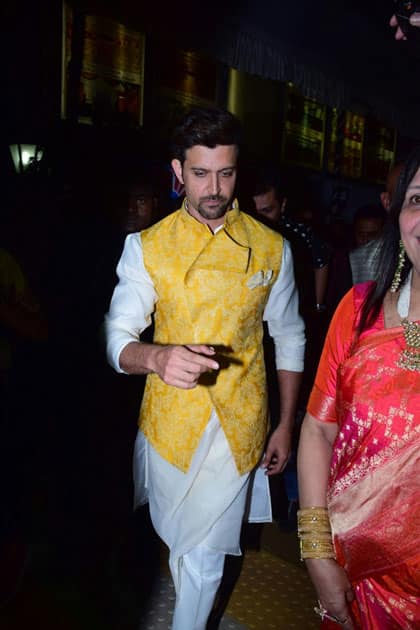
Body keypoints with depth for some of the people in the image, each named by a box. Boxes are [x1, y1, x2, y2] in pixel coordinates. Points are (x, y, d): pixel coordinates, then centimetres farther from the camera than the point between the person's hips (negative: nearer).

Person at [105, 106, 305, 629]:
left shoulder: (271, 248, -3)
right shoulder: (147, 247, -7)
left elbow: (289, 339, 5)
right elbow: (118, 337, -12)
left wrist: (286, 425, 6)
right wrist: (157, 358, -35)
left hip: (239, 426, 0)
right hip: (169, 422, 1)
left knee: (204, 552, 7)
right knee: (177, 536, 22)